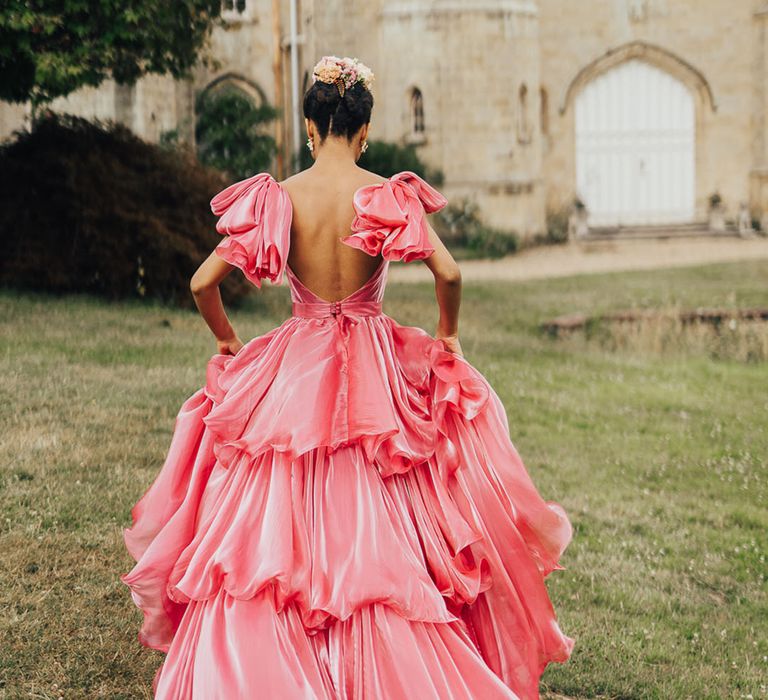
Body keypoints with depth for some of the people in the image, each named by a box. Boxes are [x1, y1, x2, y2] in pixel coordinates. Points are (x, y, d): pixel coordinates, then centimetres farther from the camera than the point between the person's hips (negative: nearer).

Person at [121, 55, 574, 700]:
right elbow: (449, 274, -16)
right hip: (376, 376, -1)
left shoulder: (278, 198, -6)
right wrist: (447, 335, 3)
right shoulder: (387, 197, -8)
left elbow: (203, 282, -7)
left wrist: (226, 341, 11)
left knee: (275, 531, 9)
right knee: (381, 538, 7)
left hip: (290, 378, 1)